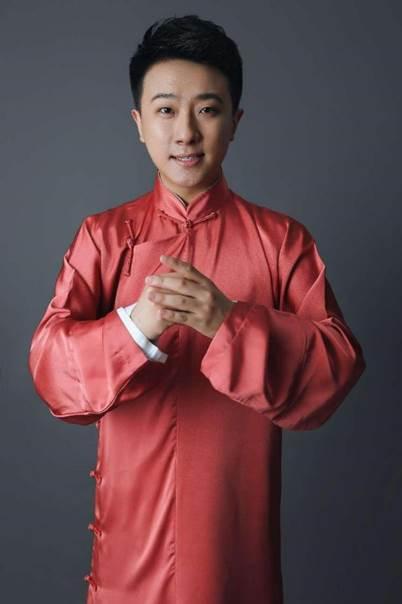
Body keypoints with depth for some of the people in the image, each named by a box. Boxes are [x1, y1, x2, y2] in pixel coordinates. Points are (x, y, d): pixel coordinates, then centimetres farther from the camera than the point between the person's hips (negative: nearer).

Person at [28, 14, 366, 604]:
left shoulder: (283, 239, -3)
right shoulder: (102, 235, -1)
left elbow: (339, 365, -11)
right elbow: (49, 367, -9)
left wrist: (230, 323, -28)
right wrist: (136, 327, -29)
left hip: (239, 523, 0)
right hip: (132, 522, 1)